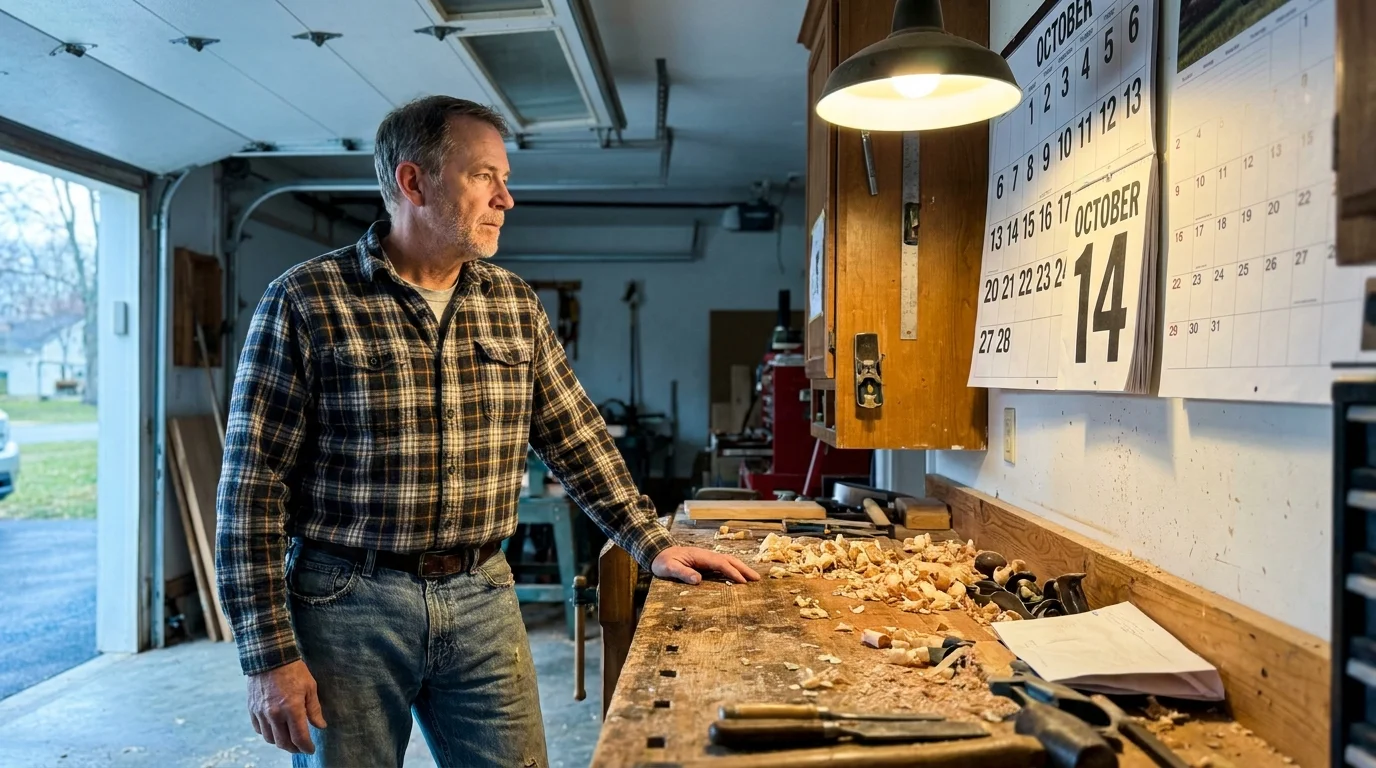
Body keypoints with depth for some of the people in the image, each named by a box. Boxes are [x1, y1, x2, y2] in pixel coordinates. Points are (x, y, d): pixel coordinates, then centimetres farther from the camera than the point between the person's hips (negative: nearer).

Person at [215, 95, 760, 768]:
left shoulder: (516, 304, 6)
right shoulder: (304, 301, -9)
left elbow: (577, 440, 11)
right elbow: (254, 484, -10)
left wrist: (653, 545, 7)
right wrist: (269, 654, -12)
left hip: (483, 598, 4)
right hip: (348, 603, -3)